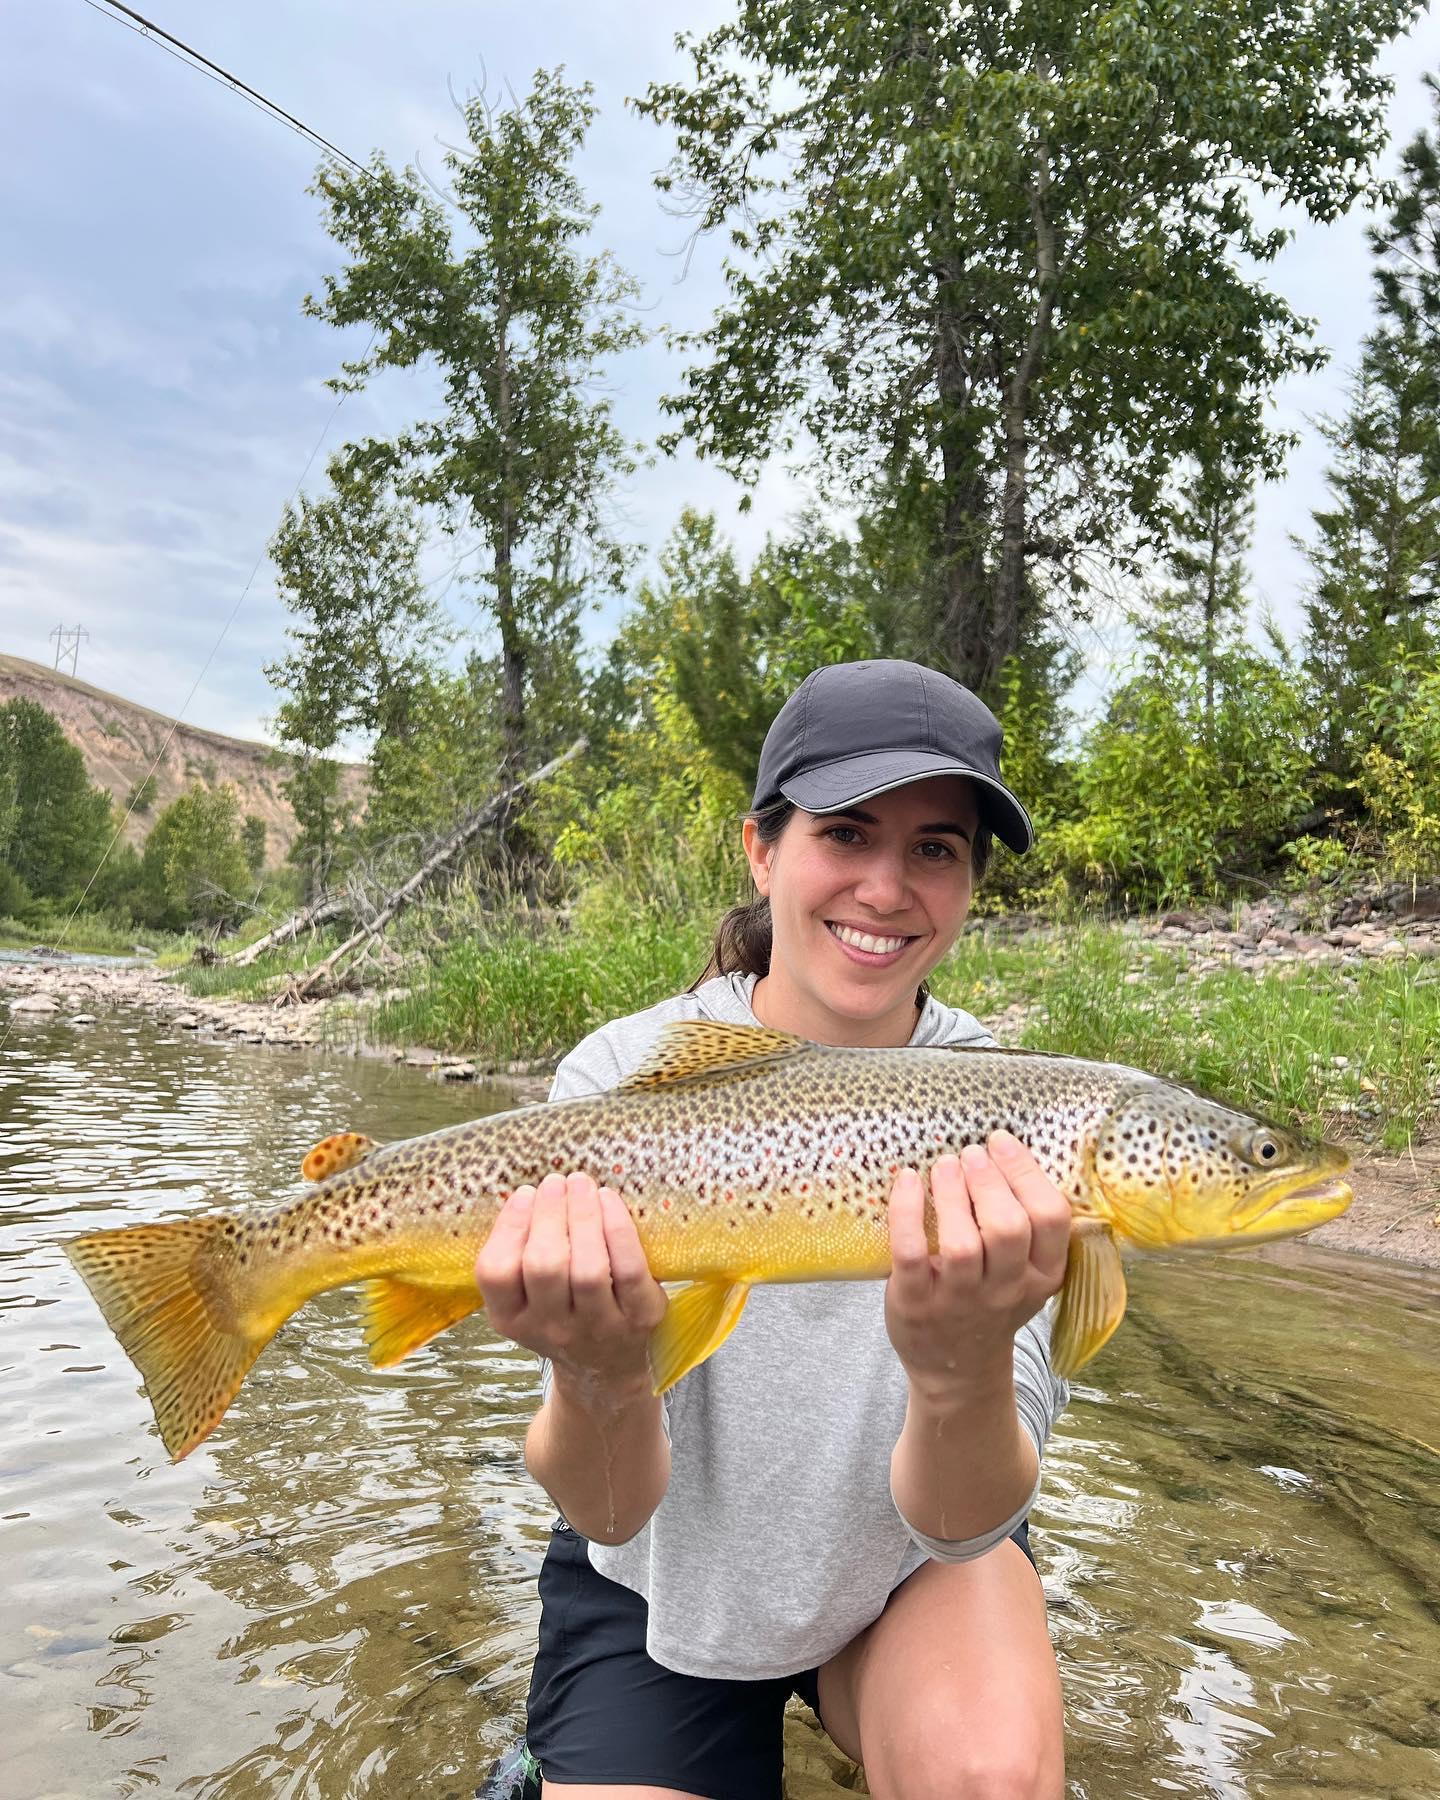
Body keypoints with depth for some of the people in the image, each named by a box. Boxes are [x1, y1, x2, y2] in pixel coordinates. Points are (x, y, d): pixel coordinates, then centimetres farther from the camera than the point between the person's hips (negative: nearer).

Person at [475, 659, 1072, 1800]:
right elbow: (606, 1511, -22)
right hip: (666, 1579, 0)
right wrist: (599, 1383, -44)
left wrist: (964, 1369, -47)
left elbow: (963, 1520, -25)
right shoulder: (621, 1077, -21)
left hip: (907, 1564, 1)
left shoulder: (1001, 1109, -20)